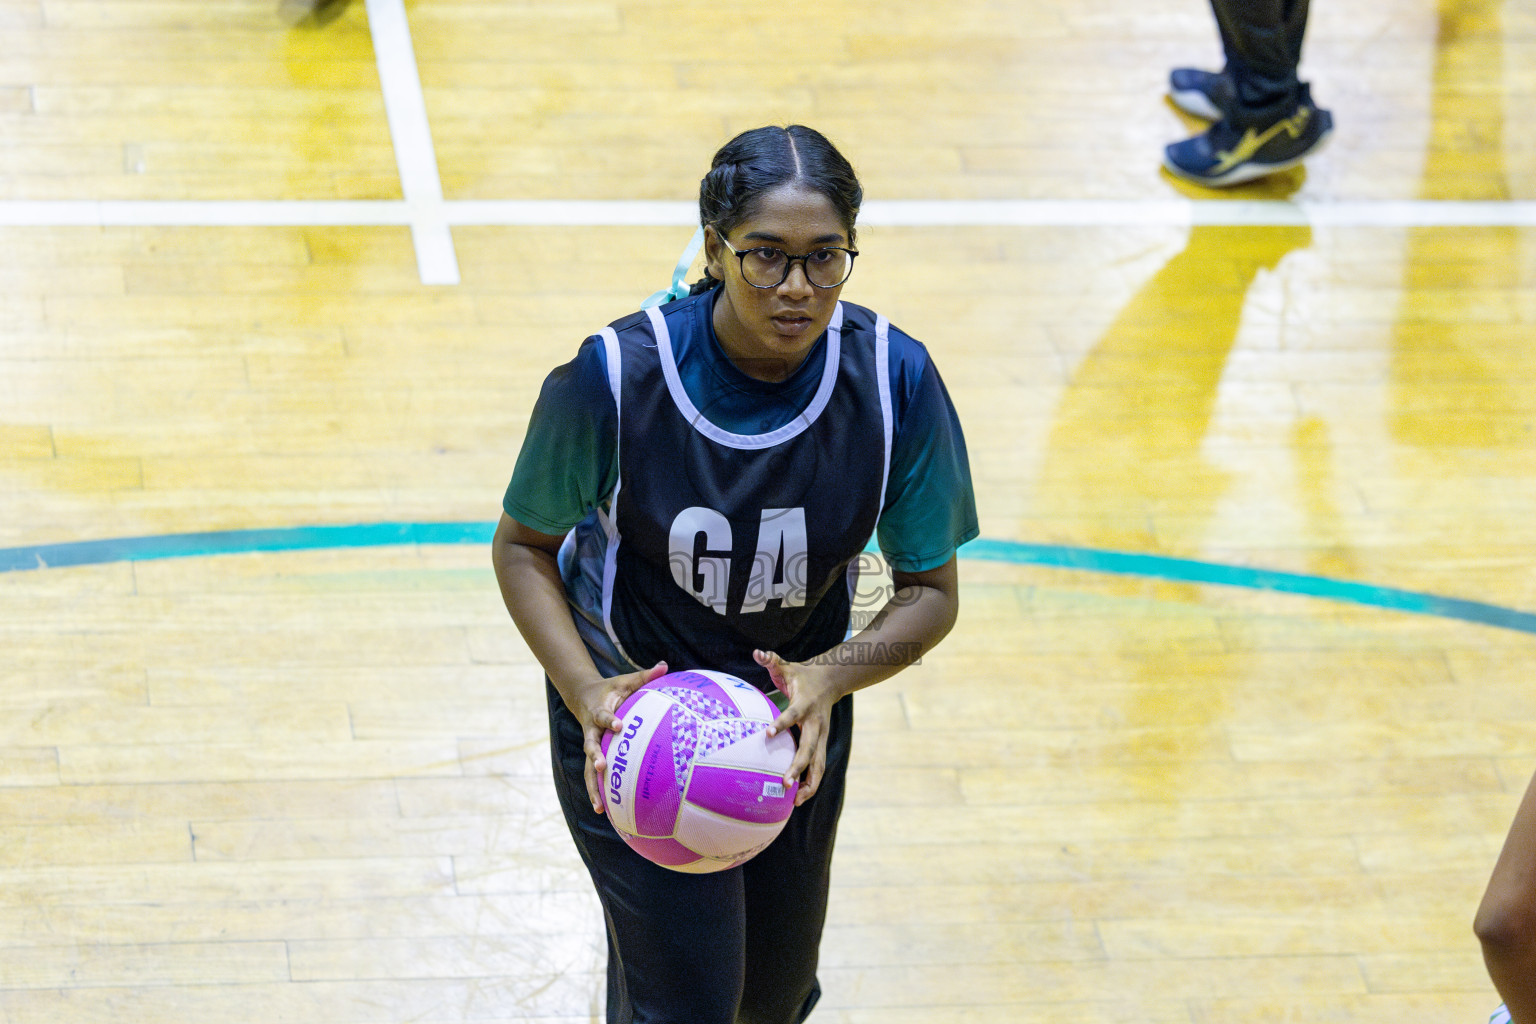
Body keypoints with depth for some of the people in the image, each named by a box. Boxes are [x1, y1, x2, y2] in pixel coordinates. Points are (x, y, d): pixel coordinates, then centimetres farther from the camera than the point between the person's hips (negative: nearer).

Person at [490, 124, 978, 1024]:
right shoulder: (616, 376, -26)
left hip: (797, 714, 3)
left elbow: (931, 592, -10)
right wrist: (586, 691, -27)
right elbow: (523, 545, -11)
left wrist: (829, 678, -29)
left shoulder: (895, 379, -20)